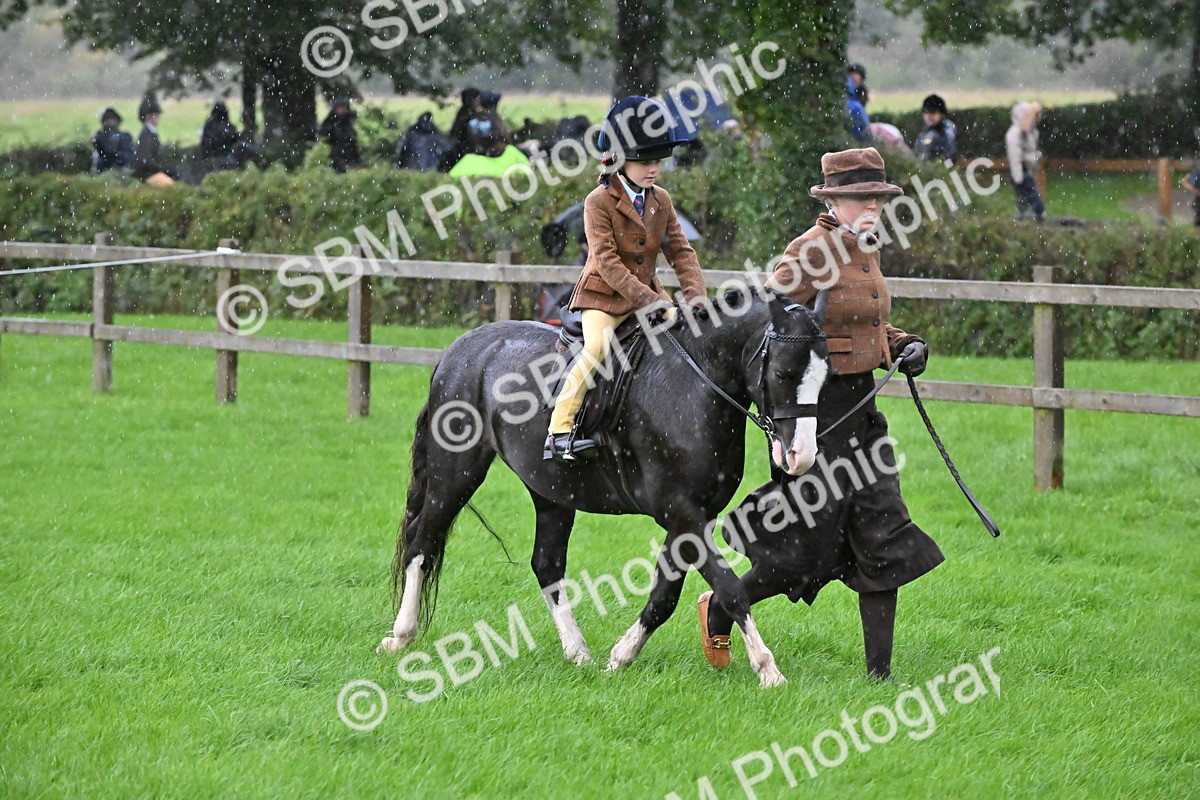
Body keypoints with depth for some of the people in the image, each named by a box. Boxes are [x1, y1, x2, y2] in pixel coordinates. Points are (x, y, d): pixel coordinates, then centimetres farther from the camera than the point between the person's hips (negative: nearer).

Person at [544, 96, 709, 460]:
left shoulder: (661, 201, 7)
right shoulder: (599, 202, -13)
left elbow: (681, 252, 5)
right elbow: (607, 262, -20)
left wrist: (695, 296, -12)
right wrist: (648, 300, -27)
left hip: (646, 293, 6)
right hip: (603, 296, -6)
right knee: (597, 349, -28)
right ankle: (559, 432, -25)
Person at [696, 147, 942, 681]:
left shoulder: (866, 250, 12)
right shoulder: (812, 252, -15)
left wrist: (905, 346, 7)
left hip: (860, 406, 8)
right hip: (816, 408, -8)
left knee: (883, 535, 2)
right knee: (808, 546, -2)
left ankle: (879, 671, 6)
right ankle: (720, 609, 23)